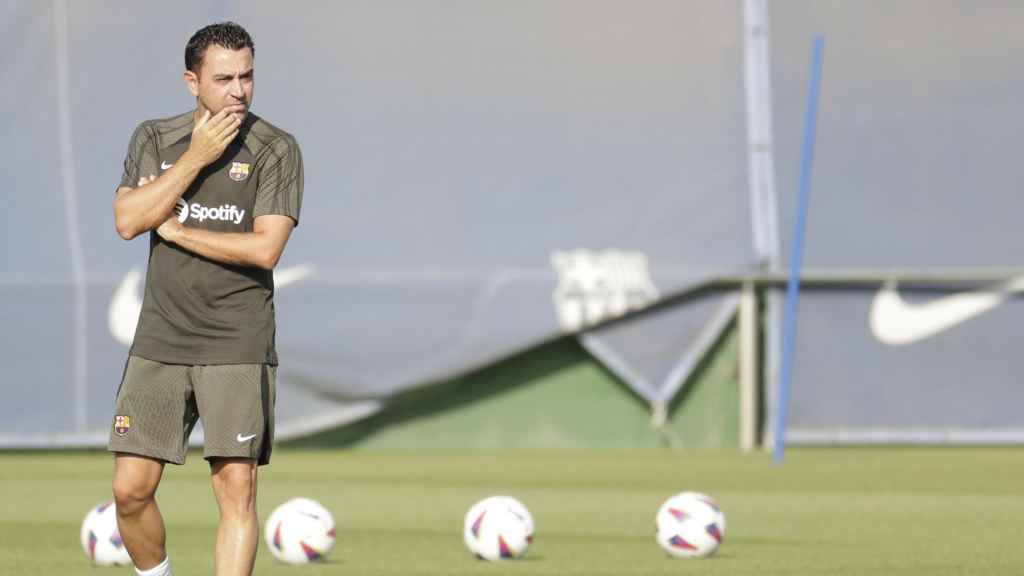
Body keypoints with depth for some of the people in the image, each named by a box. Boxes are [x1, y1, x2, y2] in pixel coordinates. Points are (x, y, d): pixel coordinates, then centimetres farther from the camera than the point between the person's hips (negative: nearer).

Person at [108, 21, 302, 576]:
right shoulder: (154, 138, 8)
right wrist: (196, 158, -11)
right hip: (160, 339, 3)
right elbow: (128, 220, -6)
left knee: (236, 489, -8)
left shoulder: (275, 149, -2)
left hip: (237, 347, -3)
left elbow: (265, 248, -11)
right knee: (130, 489, 0)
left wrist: (172, 229, -6)